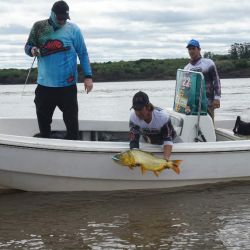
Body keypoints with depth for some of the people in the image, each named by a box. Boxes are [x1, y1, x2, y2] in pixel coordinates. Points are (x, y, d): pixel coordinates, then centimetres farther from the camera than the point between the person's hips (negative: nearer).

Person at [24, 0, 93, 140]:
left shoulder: (73, 29, -3)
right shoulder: (39, 27, 3)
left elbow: (83, 54, 0)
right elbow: (28, 47, 11)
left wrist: (88, 76, -7)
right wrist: (32, 50, -13)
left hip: (67, 85, -3)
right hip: (44, 85, 3)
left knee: (71, 120, 1)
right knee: (43, 120, 12)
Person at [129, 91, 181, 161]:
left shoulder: (163, 116, -36)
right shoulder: (133, 116, -30)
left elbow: (168, 140, -34)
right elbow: (133, 141, -30)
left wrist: (166, 158, -52)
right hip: (149, 142, 2)